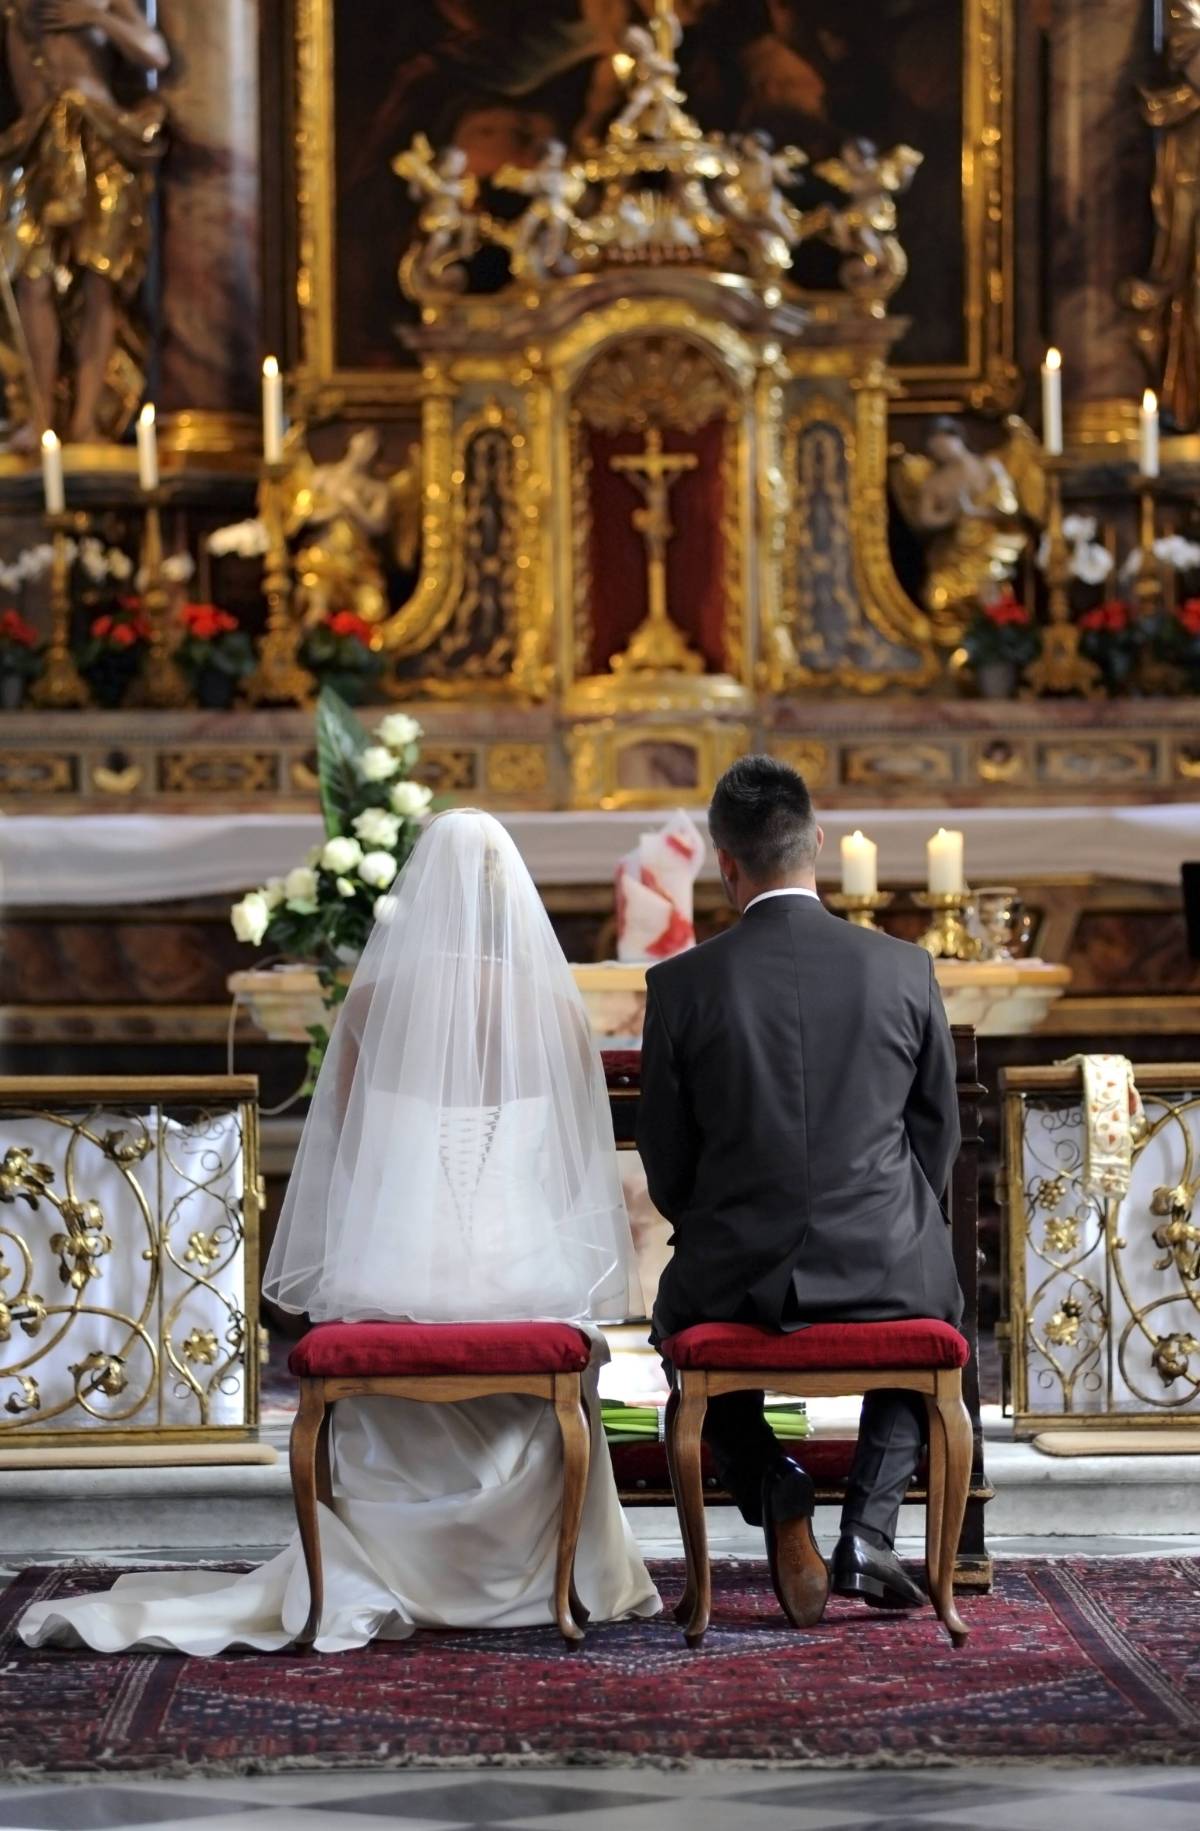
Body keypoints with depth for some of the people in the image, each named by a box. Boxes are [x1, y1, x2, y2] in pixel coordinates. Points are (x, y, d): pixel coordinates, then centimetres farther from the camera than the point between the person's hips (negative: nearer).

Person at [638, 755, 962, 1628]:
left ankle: (775, 1488, 7)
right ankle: (869, 1530, 15)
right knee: (935, 1309, 35)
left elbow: (666, 1164, 1)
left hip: (738, 1275, 0)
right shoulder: (906, 971, -5)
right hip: (886, 1268, 1)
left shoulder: (682, 984, -8)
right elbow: (939, 1136, 6)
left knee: (682, 1318, 34)